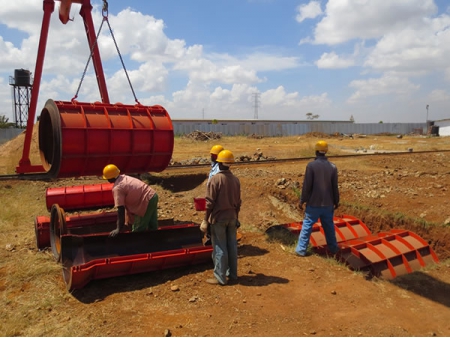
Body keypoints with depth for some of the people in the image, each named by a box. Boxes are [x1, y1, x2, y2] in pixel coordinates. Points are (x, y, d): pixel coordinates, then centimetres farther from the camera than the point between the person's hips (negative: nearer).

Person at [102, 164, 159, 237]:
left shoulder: (117, 188, -14)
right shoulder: (124, 177, 12)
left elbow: (121, 209, -19)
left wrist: (119, 229, -17)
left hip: (147, 201, -9)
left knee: (137, 230, 2)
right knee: (152, 227, 20)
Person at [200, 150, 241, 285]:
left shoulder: (216, 179, -15)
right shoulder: (235, 179, 3)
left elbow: (210, 202, -14)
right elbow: (238, 201, 9)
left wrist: (206, 220, -7)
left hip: (218, 218, -5)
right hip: (232, 217, 6)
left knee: (219, 248, 2)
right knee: (232, 246, 13)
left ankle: (220, 277, 9)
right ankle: (232, 274, 24)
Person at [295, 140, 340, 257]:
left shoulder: (311, 165, -14)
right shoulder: (332, 167, -2)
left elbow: (307, 185, -13)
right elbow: (335, 187, 3)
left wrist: (302, 200, -2)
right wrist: (336, 201, 16)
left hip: (313, 203, -3)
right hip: (328, 204, 4)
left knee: (307, 226, 5)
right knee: (329, 226, 18)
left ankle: (301, 249, 7)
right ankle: (333, 248, 31)